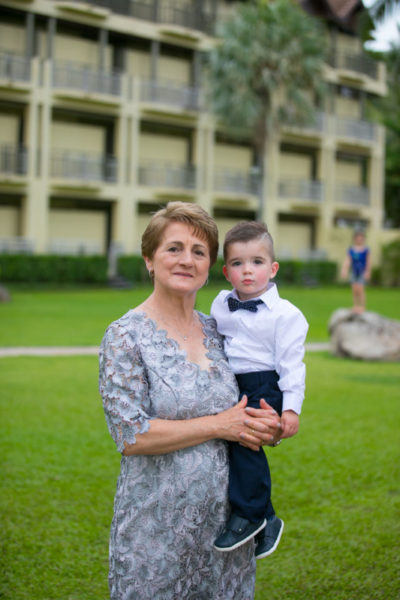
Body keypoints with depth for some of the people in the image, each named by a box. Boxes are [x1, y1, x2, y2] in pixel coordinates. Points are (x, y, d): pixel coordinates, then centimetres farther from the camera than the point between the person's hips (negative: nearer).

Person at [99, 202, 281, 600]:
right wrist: (218, 425, -15)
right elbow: (131, 436, -18)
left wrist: (264, 426, -6)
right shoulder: (125, 336, -10)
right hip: (158, 522, -5)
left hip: (227, 517, 5)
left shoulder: (218, 332, 7)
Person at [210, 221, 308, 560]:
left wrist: (291, 408, -11)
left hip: (264, 389, -6)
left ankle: (248, 516, -15)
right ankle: (267, 521, 14)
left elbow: (291, 363, -7)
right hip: (229, 388, 6)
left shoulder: (285, 314, -7)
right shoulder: (220, 305, 9)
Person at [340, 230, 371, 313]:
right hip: (354, 271, 3)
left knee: (360, 289, -11)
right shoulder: (351, 250, 3)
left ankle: (362, 306, -5)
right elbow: (347, 261, 0)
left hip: (362, 272, -3)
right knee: (354, 290, 4)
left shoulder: (366, 250, -4)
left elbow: (368, 262, -2)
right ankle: (355, 306, 14)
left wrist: (367, 272, -5)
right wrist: (344, 271, -10)